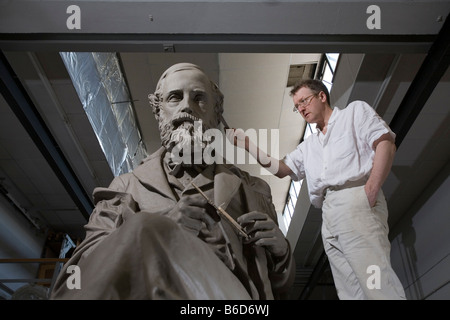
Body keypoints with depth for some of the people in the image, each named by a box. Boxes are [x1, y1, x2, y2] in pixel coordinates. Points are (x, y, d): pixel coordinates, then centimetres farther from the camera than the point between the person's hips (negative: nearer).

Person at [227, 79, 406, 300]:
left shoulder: (356, 111, 15)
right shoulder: (308, 145, 31)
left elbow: (385, 144, 1)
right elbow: (280, 169, 23)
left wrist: (370, 191, -12)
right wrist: (247, 145, 13)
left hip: (355, 201, -6)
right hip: (328, 212, 6)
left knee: (376, 281, -15)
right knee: (349, 289, 2)